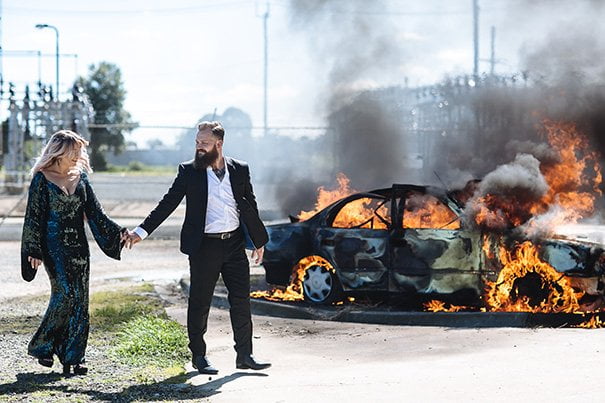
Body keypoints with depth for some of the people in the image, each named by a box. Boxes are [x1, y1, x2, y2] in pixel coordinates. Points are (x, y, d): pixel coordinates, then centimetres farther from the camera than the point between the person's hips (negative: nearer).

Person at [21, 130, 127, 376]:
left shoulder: (81, 177, 10)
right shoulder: (42, 179, -3)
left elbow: (95, 213, 8)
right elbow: (34, 217, -4)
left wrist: (119, 233, -3)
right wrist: (34, 251, -10)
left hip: (78, 245, 5)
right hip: (54, 245, -5)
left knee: (79, 299, 0)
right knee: (65, 293, -14)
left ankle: (72, 358, 5)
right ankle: (41, 346, 3)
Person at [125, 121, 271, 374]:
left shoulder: (240, 170, 6)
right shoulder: (189, 171, 0)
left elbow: (250, 207, 12)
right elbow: (168, 203, 0)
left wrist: (259, 241, 13)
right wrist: (142, 230, -7)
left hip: (234, 244, 2)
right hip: (204, 246, -2)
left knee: (241, 301, 4)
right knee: (199, 303, 3)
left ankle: (245, 355, 11)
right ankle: (198, 356, 14)